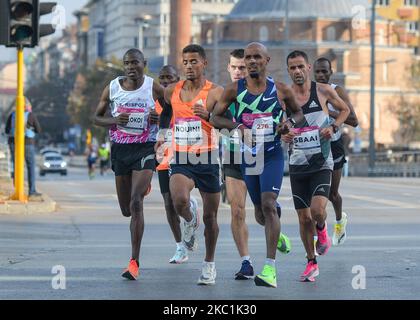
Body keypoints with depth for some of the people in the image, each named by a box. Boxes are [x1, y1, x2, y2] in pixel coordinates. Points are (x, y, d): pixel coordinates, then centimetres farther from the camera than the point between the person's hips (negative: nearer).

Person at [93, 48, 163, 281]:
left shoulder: (154, 88, -2)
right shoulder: (112, 89, 3)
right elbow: (97, 117, 11)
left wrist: (160, 118, -13)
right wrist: (114, 121, -11)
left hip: (145, 149, -3)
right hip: (120, 149, 3)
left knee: (136, 204, -18)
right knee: (126, 209, 13)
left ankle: (134, 262, -16)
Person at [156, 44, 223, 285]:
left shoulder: (215, 92, -6)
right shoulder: (172, 91, 5)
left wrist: (208, 115, -31)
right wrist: (162, 134, 19)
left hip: (208, 158, -1)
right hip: (181, 158, 2)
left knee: (210, 216, 7)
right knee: (180, 200, -28)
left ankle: (209, 264, 28)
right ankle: (190, 219, 9)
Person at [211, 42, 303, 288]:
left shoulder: (281, 90, -2)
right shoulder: (234, 90, -1)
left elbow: (299, 112, 13)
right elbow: (215, 118, 4)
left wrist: (290, 124, -9)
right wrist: (234, 125, -16)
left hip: (272, 155, -3)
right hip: (247, 155, 3)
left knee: (268, 205, -19)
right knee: (260, 214, 13)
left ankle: (270, 268, -20)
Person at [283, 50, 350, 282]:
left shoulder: (323, 91, -3)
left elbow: (345, 109, 13)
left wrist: (333, 127, -5)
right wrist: (282, 135, -12)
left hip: (322, 163, -2)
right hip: (297, 165, 2)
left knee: (318, 210, -20)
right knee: (304, 218, 5)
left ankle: (322, 229, 16)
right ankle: (311, 263, 22)